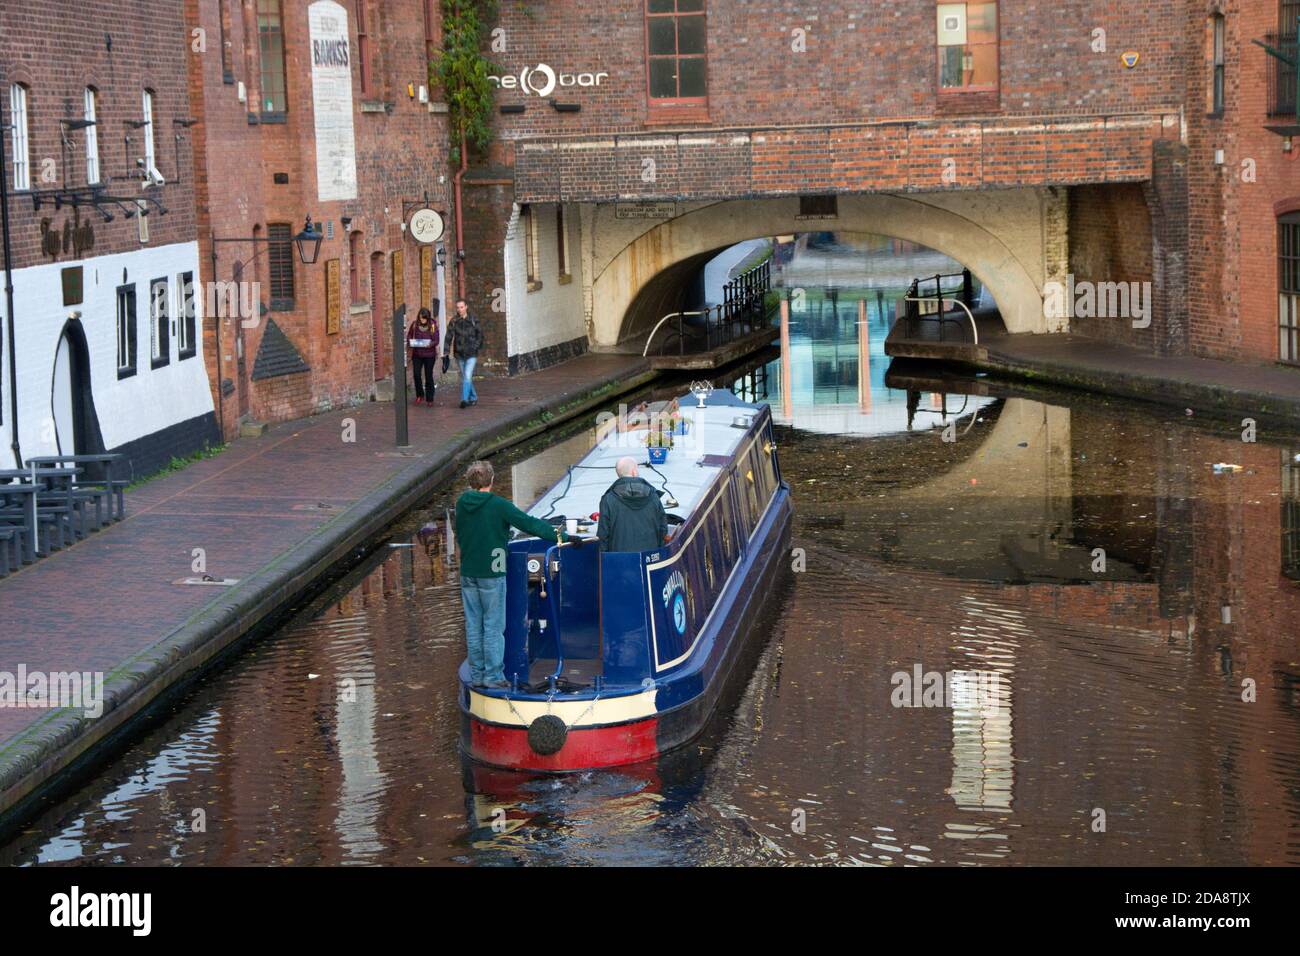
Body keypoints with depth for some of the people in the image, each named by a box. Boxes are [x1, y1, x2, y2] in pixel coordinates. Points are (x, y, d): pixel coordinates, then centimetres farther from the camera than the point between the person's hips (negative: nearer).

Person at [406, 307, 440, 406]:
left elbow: (436, 340, -5)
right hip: (417, 354, 1)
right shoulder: (414, 325, 1)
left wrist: (431, 344, -26)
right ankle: (419, 395, 10)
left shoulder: (433, 325, -4)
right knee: (416, 374, -10)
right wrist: (410, 343, -13)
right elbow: (409, 336, 9)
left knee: (428, 376, 4)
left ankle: (429, 399, 14)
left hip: (429, 354, -1)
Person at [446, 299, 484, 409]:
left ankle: (465, 399, -19)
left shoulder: (473, 320, -3)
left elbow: (480, 334, 6)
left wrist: (476, 346, -6)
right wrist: (447, 351, -14)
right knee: (464, 377, 12)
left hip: (471, 354, -3)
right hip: (459, 354, 3)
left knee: (467, 376, -16)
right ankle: (473, 398, 27)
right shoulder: (454, 321, 0)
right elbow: (449, 336, -6)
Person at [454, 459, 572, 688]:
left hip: (468, 573, 5)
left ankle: (477, 674, 14)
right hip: (492, 574, -5)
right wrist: (564, 537, -14)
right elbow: (530, 524, -16)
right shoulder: (498, 505, -15)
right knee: (493, 626, 1)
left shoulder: (461, 504, 2)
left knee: (473, 625, 10)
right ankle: (493, 675, 1)